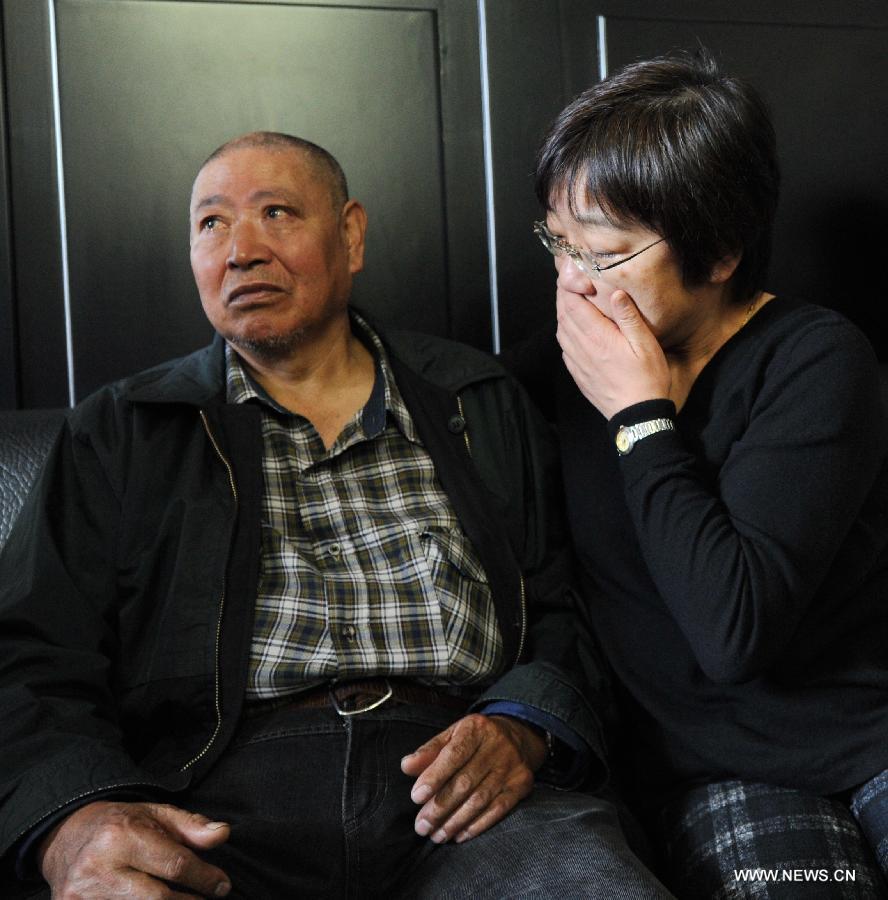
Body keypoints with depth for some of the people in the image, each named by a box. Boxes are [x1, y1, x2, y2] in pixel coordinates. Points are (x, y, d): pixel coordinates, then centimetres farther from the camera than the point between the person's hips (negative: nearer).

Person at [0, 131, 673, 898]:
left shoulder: (481, 407, 18)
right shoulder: (119, 433, 14)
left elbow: (564, 609, 13)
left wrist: (522, 731, -9)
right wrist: (77, 824, -16)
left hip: (458, 807, 2)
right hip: (221, 810, -1)